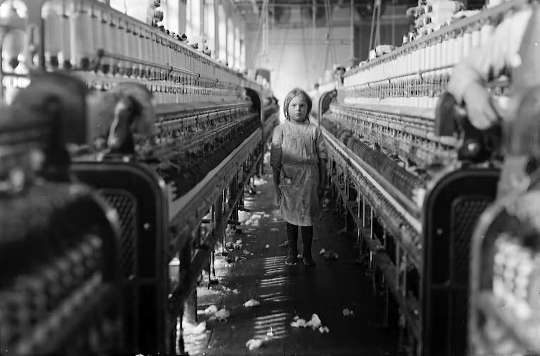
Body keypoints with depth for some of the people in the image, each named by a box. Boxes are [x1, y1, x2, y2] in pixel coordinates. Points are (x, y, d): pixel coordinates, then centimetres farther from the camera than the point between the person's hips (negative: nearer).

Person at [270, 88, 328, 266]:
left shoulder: (314, 130, 3)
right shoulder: (280, 130, 1)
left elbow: (322, 158, 5)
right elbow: (275, 160, 2)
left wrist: (322, 183, 3)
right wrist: (276, 183, -1)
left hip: (309, 179, 0)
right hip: (288, 179, 0)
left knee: (308, 217, 5)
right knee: (290, 217, 10)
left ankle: (307, 254, 18)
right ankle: (292, 253, 24)